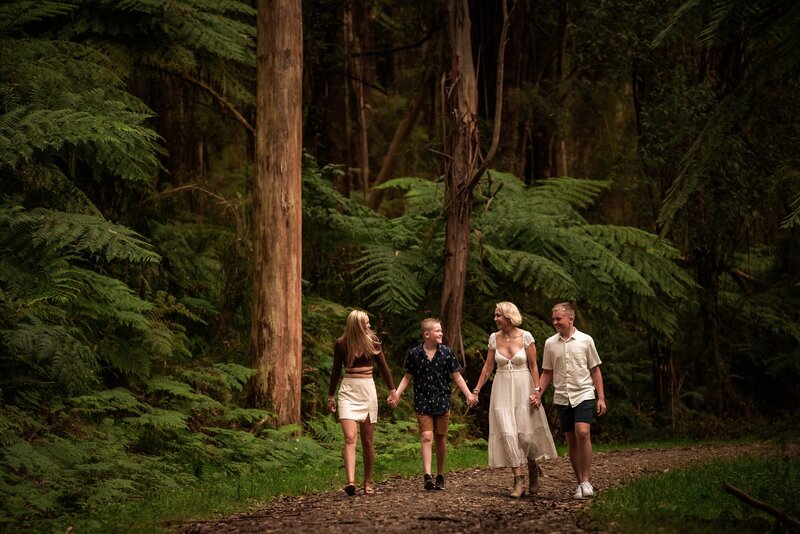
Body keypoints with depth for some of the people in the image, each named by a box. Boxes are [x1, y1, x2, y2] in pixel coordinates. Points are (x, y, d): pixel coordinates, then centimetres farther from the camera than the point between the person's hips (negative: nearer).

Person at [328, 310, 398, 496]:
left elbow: (383, 366, 11)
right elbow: (336, 370, 10)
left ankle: (368, 482, 16)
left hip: (368, 391, 2)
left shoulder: (372, 341, 3)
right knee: (350, 438, -16)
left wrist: (392, 389, 8)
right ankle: (350, 481, -28)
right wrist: (330, 396, 13)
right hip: (348, 391, -2)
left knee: (367, 440, 5)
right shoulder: (341, 344, 0)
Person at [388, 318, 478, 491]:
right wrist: (396, 395, -5)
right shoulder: (414, 354, -2)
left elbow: (456, 376, 5)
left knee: (441, 439, 7)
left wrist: (469, 394, -3)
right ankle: (427, 475, -22)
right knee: (426, 437, -14)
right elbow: (408, 377, 6)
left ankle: (440, 476, 18)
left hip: (442, 402, 2)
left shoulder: (446, 352, 0)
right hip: (422, 403, -1)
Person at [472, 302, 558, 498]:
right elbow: (488, 367, 10)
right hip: (502, 390, 2)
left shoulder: (525, 337, -6)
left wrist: (537, 391, -9)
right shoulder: (494, 338, 4)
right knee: (508, 434, -8)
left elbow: (533, 366, -3)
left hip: (523, 388, -2)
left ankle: (533, 467, 27)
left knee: (525, 433, -3)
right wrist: (477, 388, 6)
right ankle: (519, 481, -6)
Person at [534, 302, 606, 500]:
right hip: (562, 398, 3)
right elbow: (547, 372, 13)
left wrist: (601, 397, 1)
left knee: (583, 433, -22)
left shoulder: (585, 340, 0)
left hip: (583, 394, -3)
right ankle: (580, 483, 13)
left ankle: (586, 481, -17)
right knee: (571, 441, 5)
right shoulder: (550, 344, 6)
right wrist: (538, 393, 0)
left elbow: (595, 370, 5)